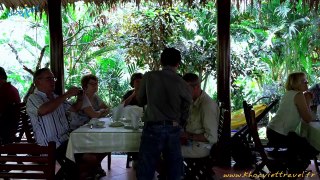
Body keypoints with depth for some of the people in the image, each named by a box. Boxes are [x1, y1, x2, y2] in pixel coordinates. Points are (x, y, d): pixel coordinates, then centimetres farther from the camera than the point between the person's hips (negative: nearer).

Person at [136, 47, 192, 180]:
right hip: (174, 129, 2)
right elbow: (185, 113, 6)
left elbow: (140, 101, 10)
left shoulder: (149, 77, -3)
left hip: (153, 128, -2)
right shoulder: (183, 85, -1)